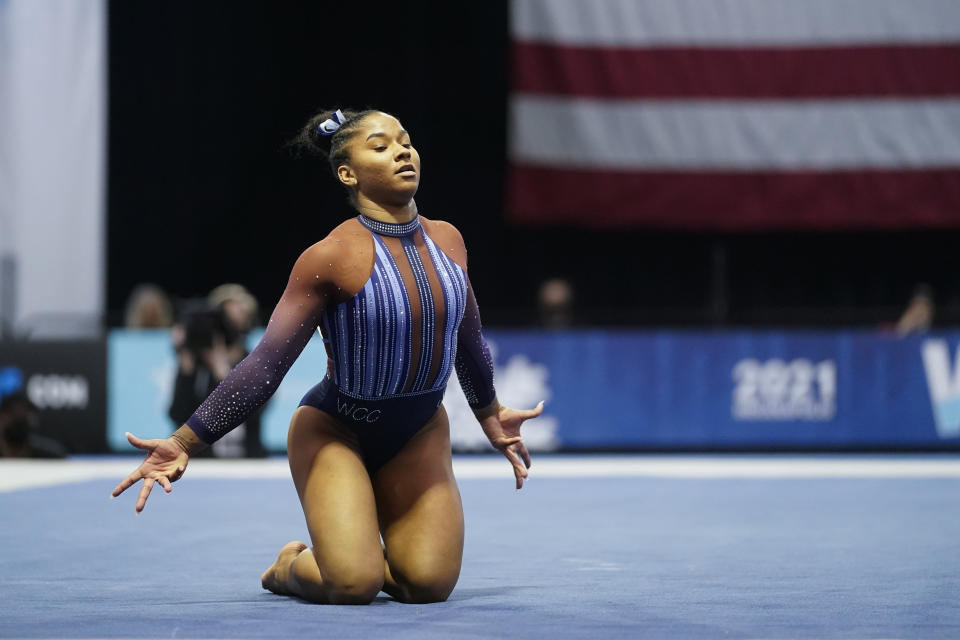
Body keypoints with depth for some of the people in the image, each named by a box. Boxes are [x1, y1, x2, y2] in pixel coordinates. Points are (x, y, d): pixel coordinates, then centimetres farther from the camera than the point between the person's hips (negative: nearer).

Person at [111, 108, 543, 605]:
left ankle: (371, 555, 23)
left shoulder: (447, 241, -2)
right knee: (352, 586, -21)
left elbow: (468, 340, 17)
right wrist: (183, 445, -22)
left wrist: (491, 415, 32)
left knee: (430, 585, -12)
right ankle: (291, 567, 15)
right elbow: (265, 365, -18)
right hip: (335, 431, -5)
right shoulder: (332, 257, -19)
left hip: (418, 432, 5)